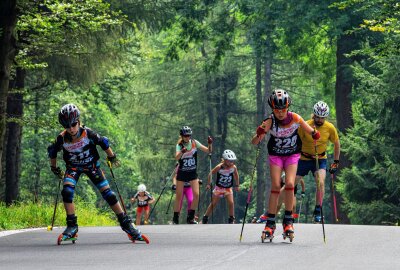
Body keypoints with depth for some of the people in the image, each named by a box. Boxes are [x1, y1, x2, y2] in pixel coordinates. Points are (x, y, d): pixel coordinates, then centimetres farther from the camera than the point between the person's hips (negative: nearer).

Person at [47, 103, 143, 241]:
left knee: (108, 193, -5)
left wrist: (112, 157, 5)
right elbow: (52, 151, -2)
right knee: (67, 192, -23)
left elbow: (103, 142, -8)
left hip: (91, 165, -1)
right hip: (73, 167, 1)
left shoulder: (88, 134, -27)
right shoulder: (62, 139, -23)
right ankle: (72, 226, -14)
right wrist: (54, 168, 9)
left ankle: (125, 223, 5)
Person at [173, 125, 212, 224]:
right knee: (178, 196, 0)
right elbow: (176, 157, -30)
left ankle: (190, 218, 1)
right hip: (182, 173, -2)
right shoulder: (179, 145, -11)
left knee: (196, 195, -10)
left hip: (193, 173, 2)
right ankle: (175, 218, 10)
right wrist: (182, 152, -50)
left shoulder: (194, 143, -5)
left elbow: (208, 151, -7)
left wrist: (210, 144, -28)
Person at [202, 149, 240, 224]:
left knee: (231, 203, -15)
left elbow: (236, 175, 8)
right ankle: (205, 218, 17)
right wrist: (209, 184, -8)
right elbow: (211, 173, -7)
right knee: (213, 204, 4)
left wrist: (237, 185, 11)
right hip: (219, 187, -2)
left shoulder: (233, 167, -12)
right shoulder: (219, 167, -20)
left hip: (228, 188, 2)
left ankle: (231, 219, -2)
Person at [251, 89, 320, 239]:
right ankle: (270, 223, -5)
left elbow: (308, 129, -1)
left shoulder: (295, 118, -20)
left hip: (292, 155, 0)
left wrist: (314, 133, -23)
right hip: (275, 155, 0)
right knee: (276, 187, -10)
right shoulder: (270, 122, -23)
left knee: (289, 184, -16)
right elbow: (254, 142, -27)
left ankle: (288, 221, -5)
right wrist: (259, 135, -48)